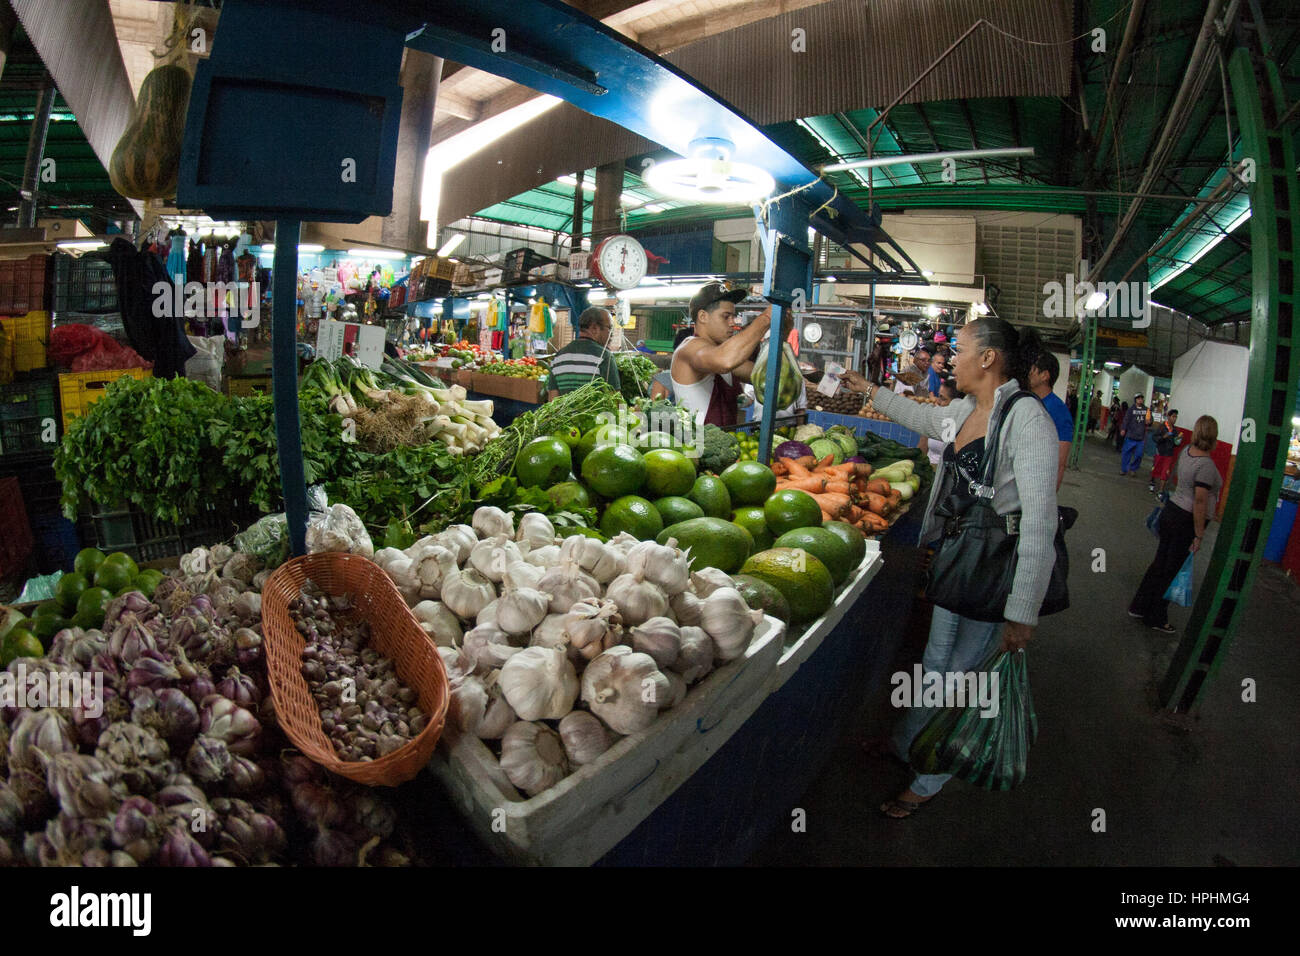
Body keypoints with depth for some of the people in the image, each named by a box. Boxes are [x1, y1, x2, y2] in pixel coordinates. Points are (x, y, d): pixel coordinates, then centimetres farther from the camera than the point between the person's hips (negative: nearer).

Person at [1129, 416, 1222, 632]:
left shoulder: (1187, 451, 2)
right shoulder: (1206, 464, -23)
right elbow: (1200, 501, -23)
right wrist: (1199, 535, -18)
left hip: (1171, 511, 8)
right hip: (1186, 521, -8)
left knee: (1160, 563, 18)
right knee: (1171, 570, 5)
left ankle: (1139, 606, 27)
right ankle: (1156, 618, 16)